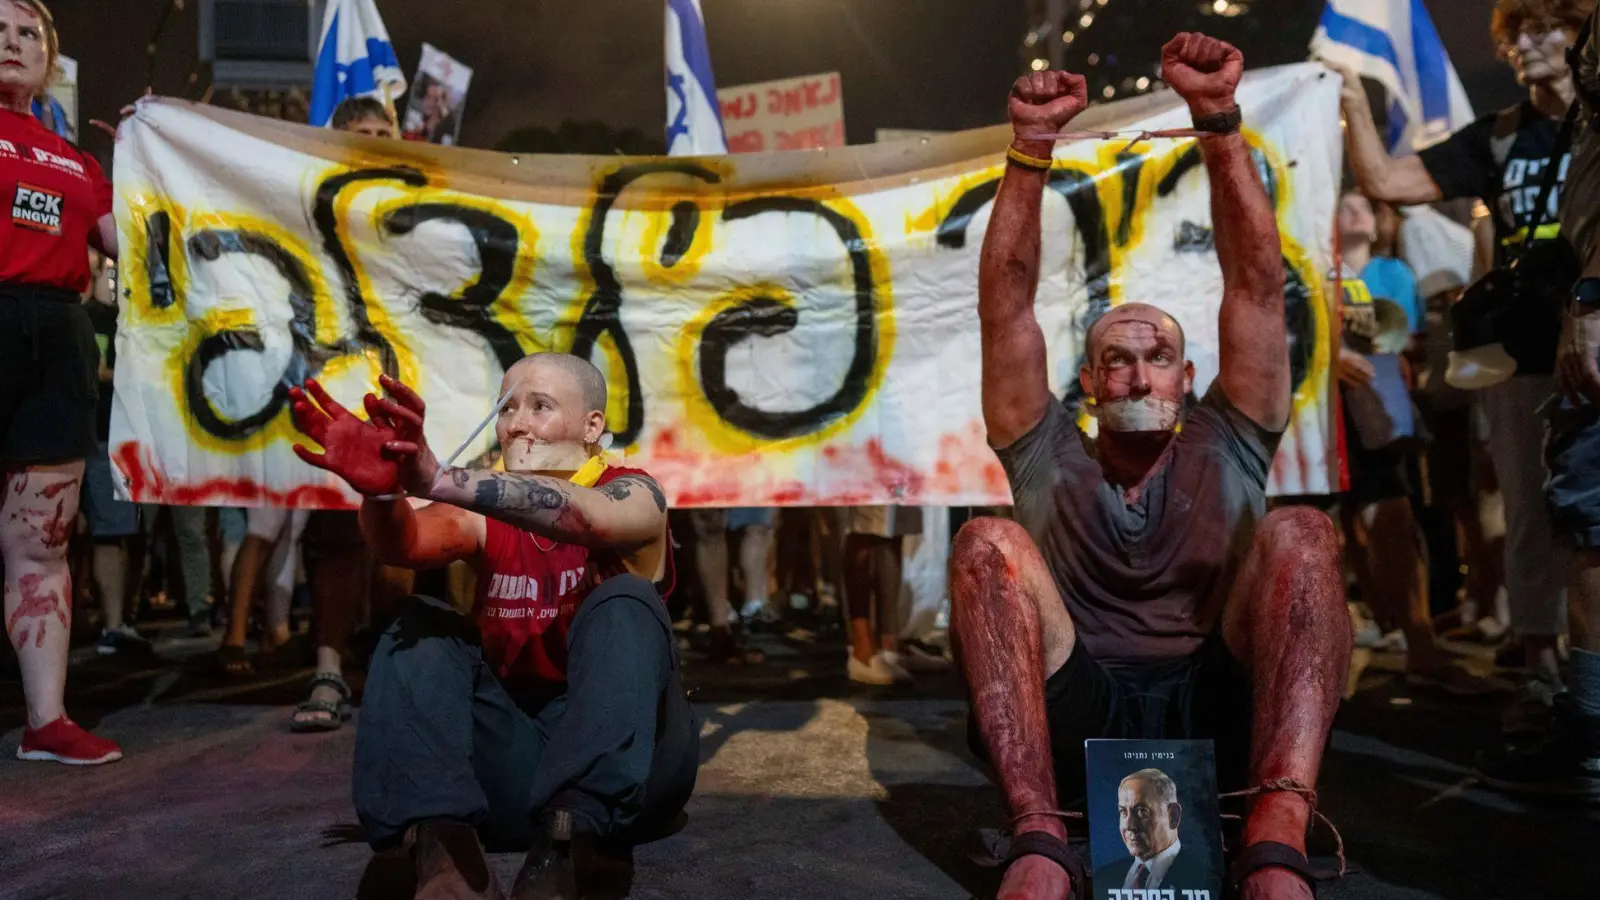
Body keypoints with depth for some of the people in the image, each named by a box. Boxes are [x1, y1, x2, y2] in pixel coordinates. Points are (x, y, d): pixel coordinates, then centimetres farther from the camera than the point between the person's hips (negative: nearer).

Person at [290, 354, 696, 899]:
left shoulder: (633, 494, -4)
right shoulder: (485, 512, 7)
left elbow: (584, 517, -30)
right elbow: (403, 544, -17)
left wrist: (438, 480, -44)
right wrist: (382, 488, -41)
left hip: (627, 762, -3)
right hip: (515, 755, 4)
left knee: (624, 601, -26)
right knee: (419, 622, -13)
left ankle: (576, 843, -42)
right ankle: (441, 847, -33)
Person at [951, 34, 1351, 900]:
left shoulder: (1224, 449, 20)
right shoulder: (1050, 462, 18)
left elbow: (1256, 282, 8)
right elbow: (1004, 301, 8)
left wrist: (1220, 122, -1)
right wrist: (1031, 147, 0)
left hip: (1220, 708, 1)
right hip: (1074, 716, 0)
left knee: (1299, 535, -22)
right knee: (990, 544, -23)